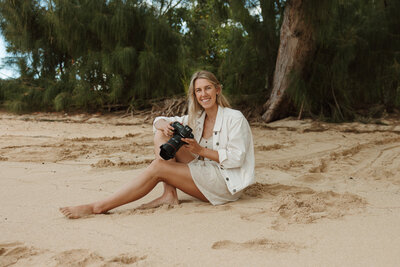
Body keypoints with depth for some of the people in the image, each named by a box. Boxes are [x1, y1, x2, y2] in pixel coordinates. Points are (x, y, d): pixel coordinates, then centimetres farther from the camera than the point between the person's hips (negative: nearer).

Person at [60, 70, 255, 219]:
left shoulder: (234, 118, -7)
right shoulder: (197, 118, 11)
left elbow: (237, 158, -14)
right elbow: (159, 121, 14)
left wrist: (201, 150, -20)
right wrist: (163, 124, -11)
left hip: (225, 182, -7)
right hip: (203, 176, 7)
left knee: (158, 167, -24)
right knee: (161, 134, -6)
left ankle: (98, 207, -23)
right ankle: (169, 195, -17)